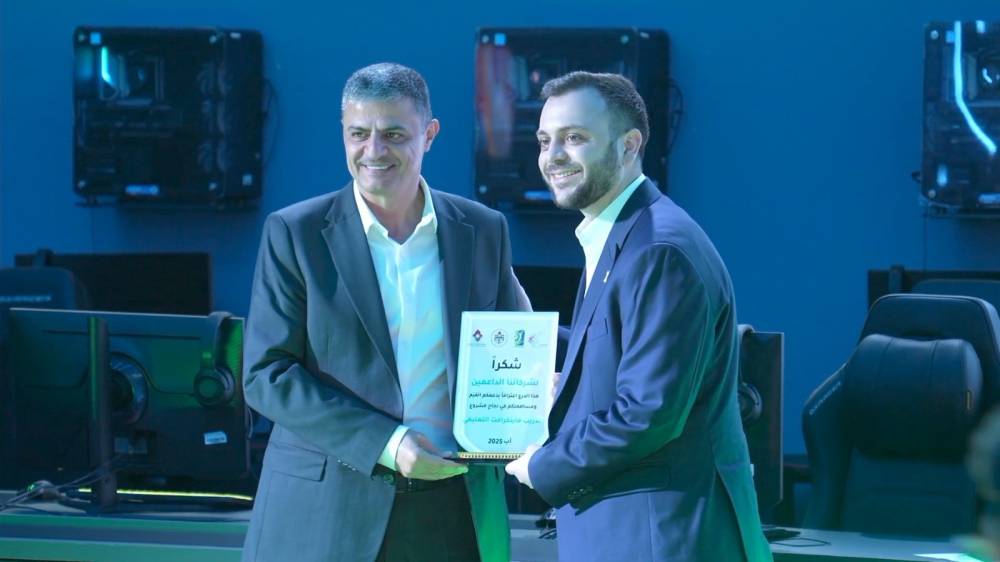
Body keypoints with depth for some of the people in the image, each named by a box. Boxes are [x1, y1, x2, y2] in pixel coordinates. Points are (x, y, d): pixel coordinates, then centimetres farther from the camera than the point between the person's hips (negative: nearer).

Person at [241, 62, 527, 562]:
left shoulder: (483, 231, 8)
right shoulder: (295, 233, 0)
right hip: (326, 512, -2)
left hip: (451, 516, 2)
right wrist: (382, 442, -15)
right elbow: (265, 375, -5)